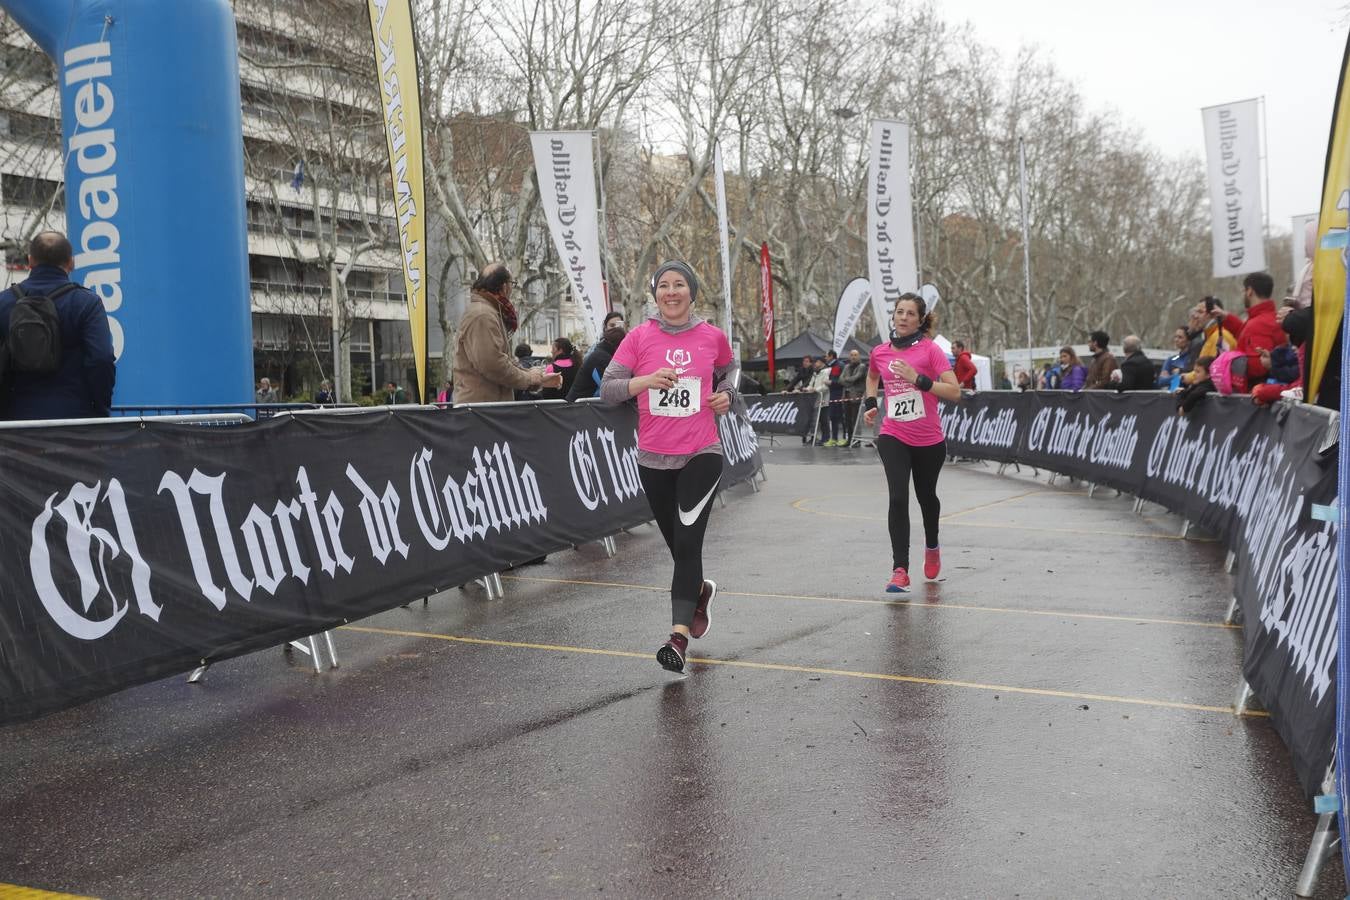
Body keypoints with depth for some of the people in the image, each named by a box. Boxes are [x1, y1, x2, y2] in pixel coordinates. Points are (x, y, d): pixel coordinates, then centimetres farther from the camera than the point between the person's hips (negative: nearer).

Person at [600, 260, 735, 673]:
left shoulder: (713, 337, 2)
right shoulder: (639, 337, -1)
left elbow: (726, 373, 22)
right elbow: (607, 388, -4)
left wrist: (725, 394, 1)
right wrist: (646, 380, -21)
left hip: (701, 454, -2)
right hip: (654, 459, 2)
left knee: (687, 541, -14)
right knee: (677, 542, 13)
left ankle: (679, 635, -14)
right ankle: (700, 589, 46)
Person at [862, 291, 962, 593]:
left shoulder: (931, 350, -9)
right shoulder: (879, 353, 2)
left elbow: (954, 392, -17)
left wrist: (918, 379, -25)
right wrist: (871, 403, 11)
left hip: (929, 440, -1)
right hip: (893, 437, 1)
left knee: (926, 496, 18)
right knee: (898, 498, -17)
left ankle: (932, 547, 48)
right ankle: (900, 570, -16)